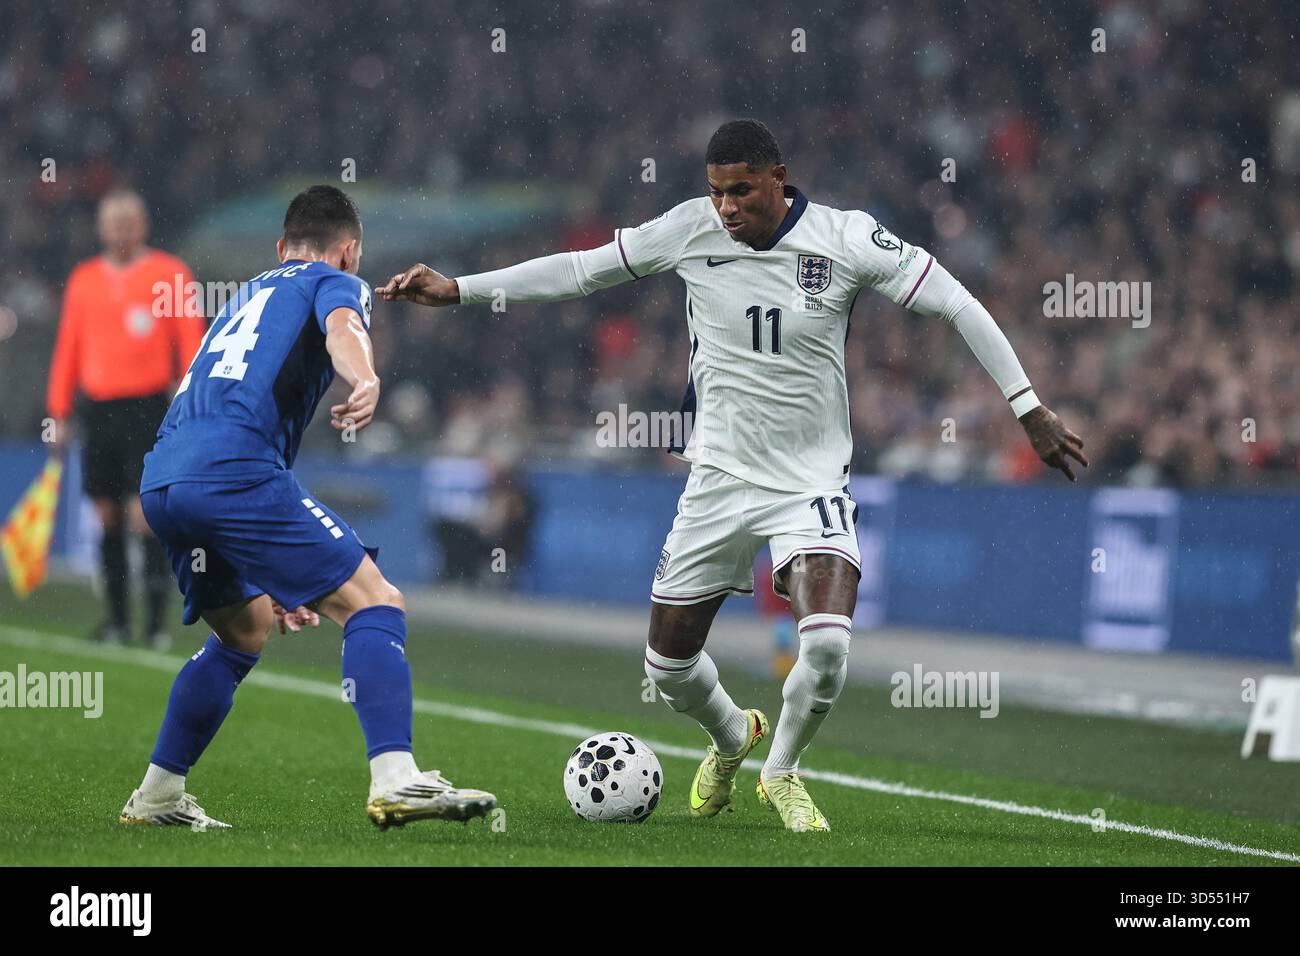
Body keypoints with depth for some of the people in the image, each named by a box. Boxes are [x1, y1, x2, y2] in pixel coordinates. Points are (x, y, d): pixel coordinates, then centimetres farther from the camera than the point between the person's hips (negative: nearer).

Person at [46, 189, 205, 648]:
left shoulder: (170, 274, 1)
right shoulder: (83, 280, 12)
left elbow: (191, 343, -1)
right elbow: (68, 349, 15)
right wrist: (59, 415, 10)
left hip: (148, 407, -4)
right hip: (98, 411, 4)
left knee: (146, 516, -11)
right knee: (108, 517, 5)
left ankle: (157, 621, -8)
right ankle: (117, 619, 11)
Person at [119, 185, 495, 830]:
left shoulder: (246, 296, 37)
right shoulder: (334, 282, 15)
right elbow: (341, 327, -11)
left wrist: (270, 580, 43)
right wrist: (365, 382, -35)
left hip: (159, 481, 8)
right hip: (235, 468, -8)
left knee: (245, 629, 28)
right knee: (375, 604, -8)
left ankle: (157, 797, 30)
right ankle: (395, 780, -26)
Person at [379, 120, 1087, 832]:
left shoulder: (848, 240, -12)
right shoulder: (691, 229, -6)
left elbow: (958, 306, -7)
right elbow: (581, 271, 5)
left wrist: (1028, 409, -9)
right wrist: (456, 289, 2)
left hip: (813, 481, -3)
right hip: (720, 476, 3)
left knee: (827, 644, -24)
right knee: (669, 665, 5)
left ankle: (781, 772, 7)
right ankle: (731, 737, 42)